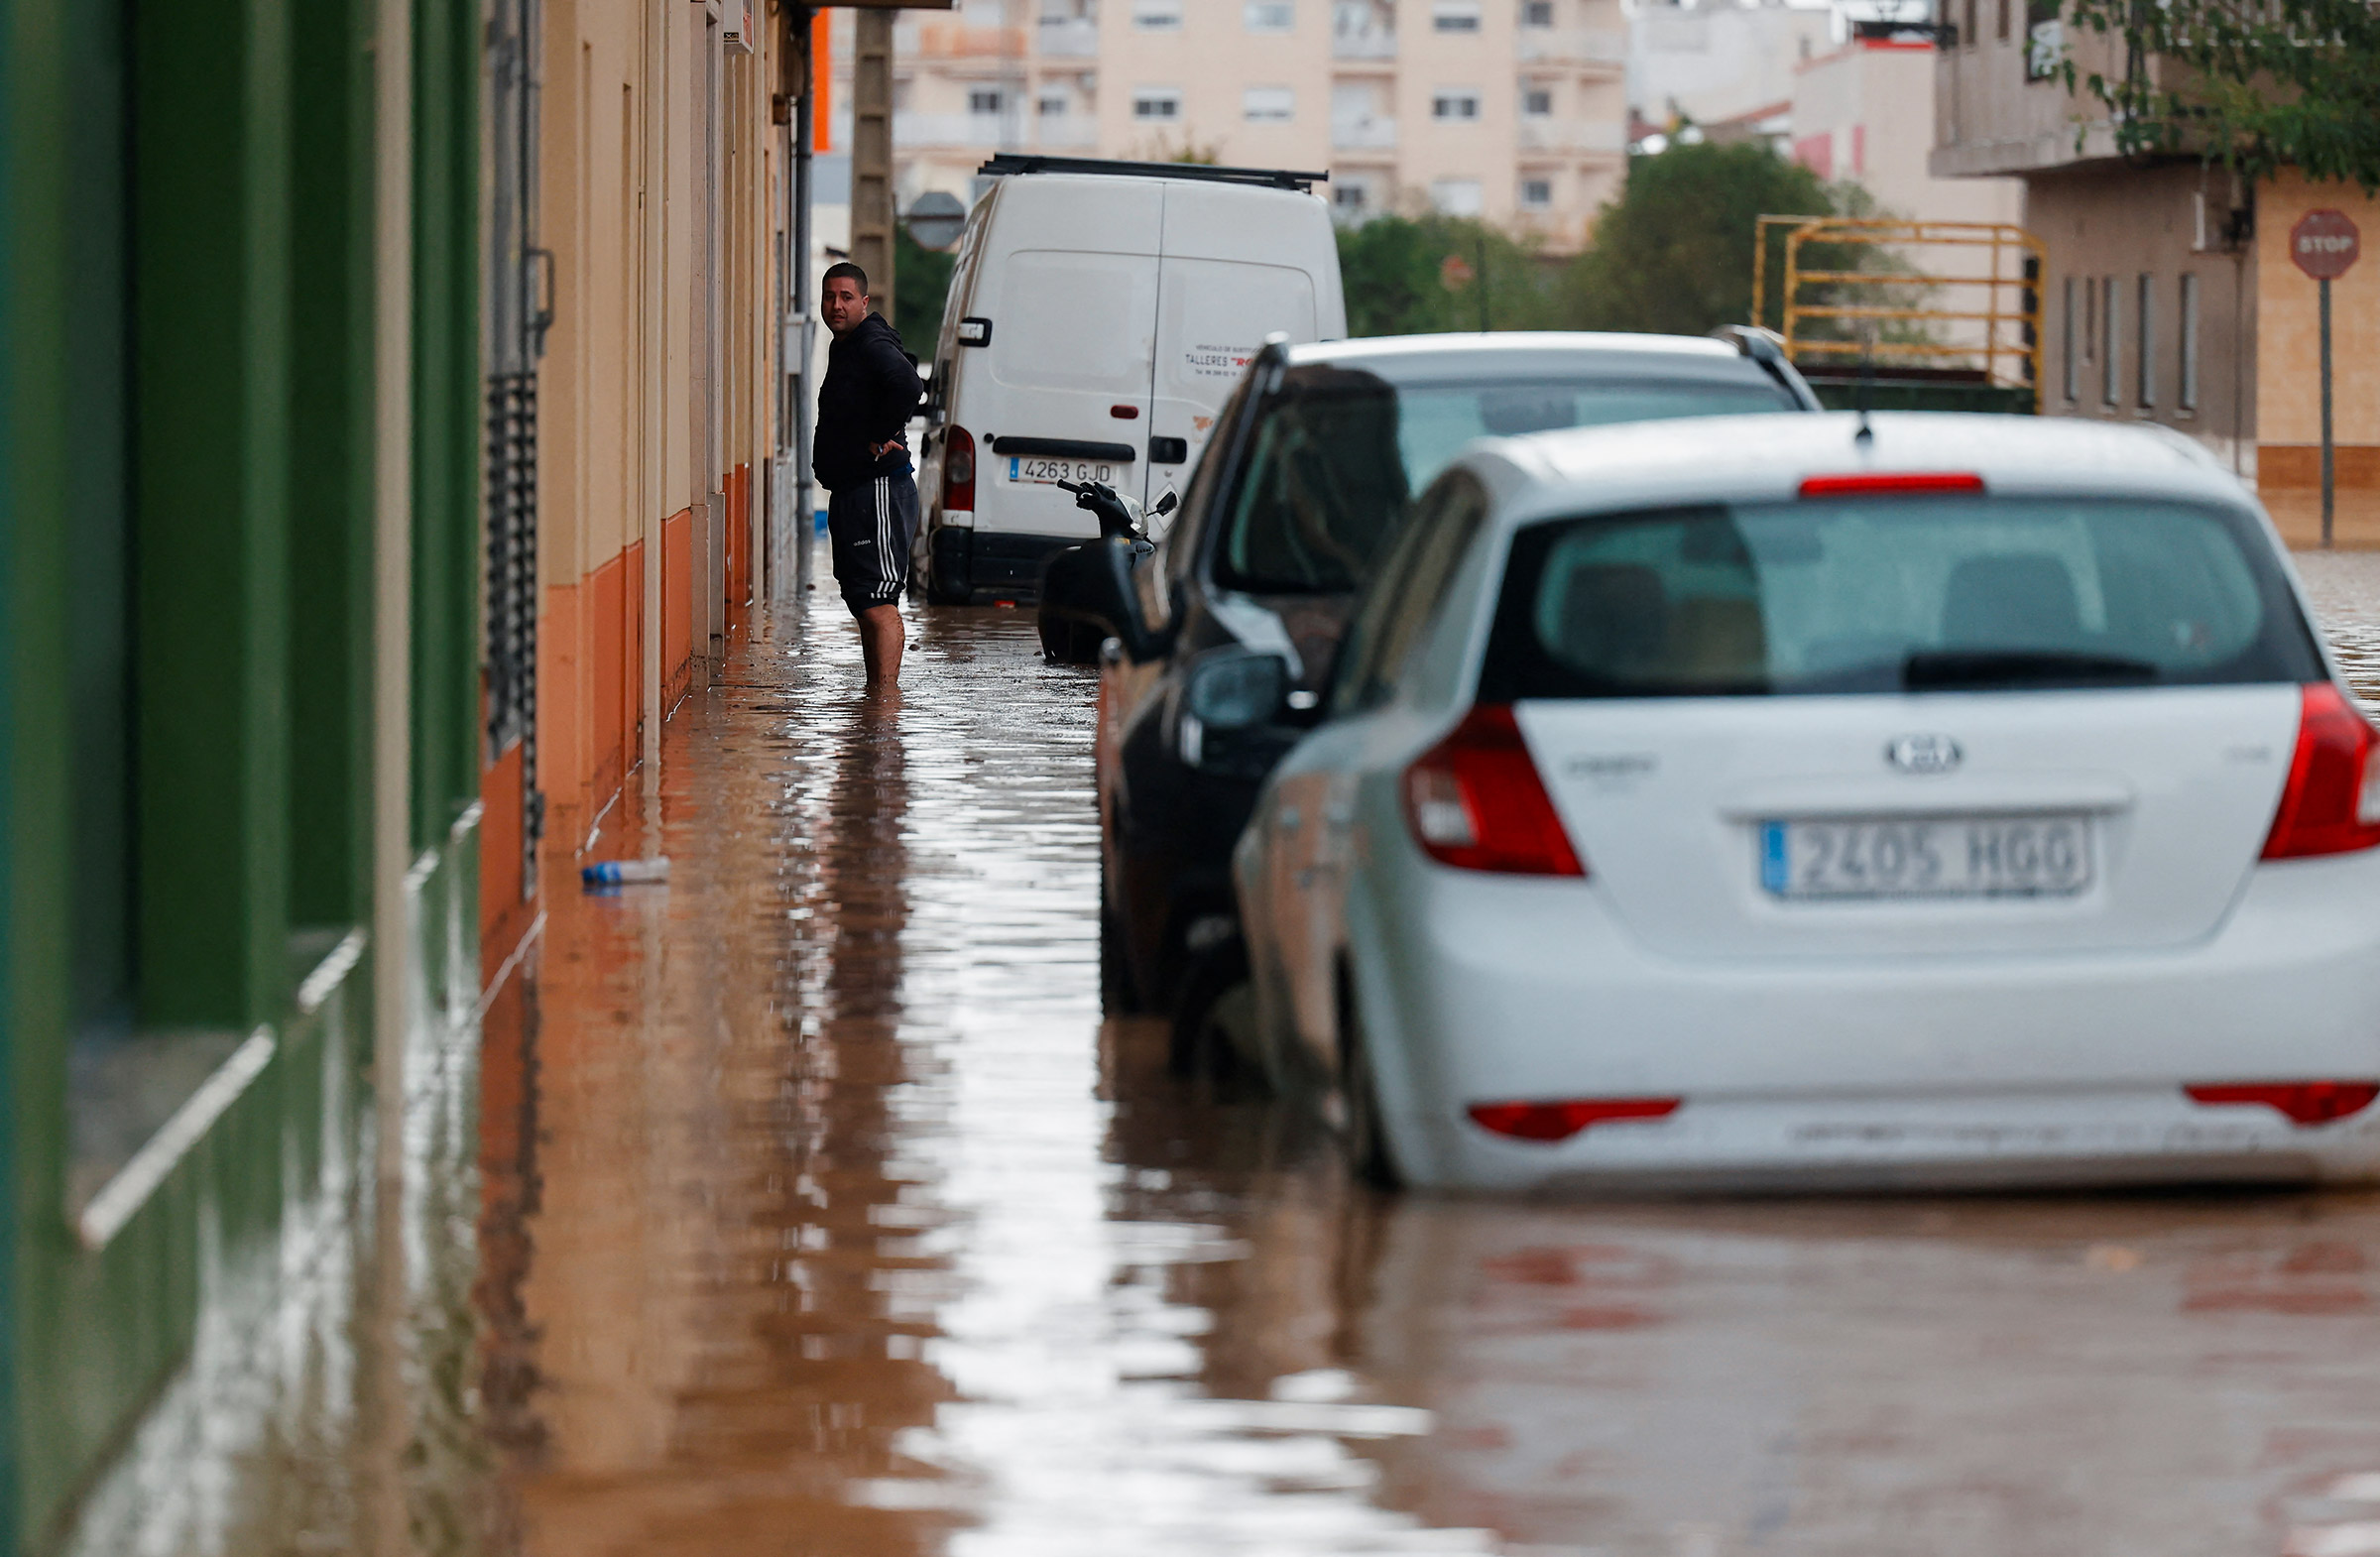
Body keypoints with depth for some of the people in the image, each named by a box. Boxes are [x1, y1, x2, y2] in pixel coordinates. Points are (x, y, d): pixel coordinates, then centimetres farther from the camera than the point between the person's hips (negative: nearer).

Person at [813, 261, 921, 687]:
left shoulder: (874, 346, -14)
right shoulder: (843, 348, 18)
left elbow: (906, 387, -34)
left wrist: (881, 442, -23)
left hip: (878, 489, -11)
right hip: (849, 491, 11)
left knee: (877, 603, -16)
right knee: (864, 604, 15)